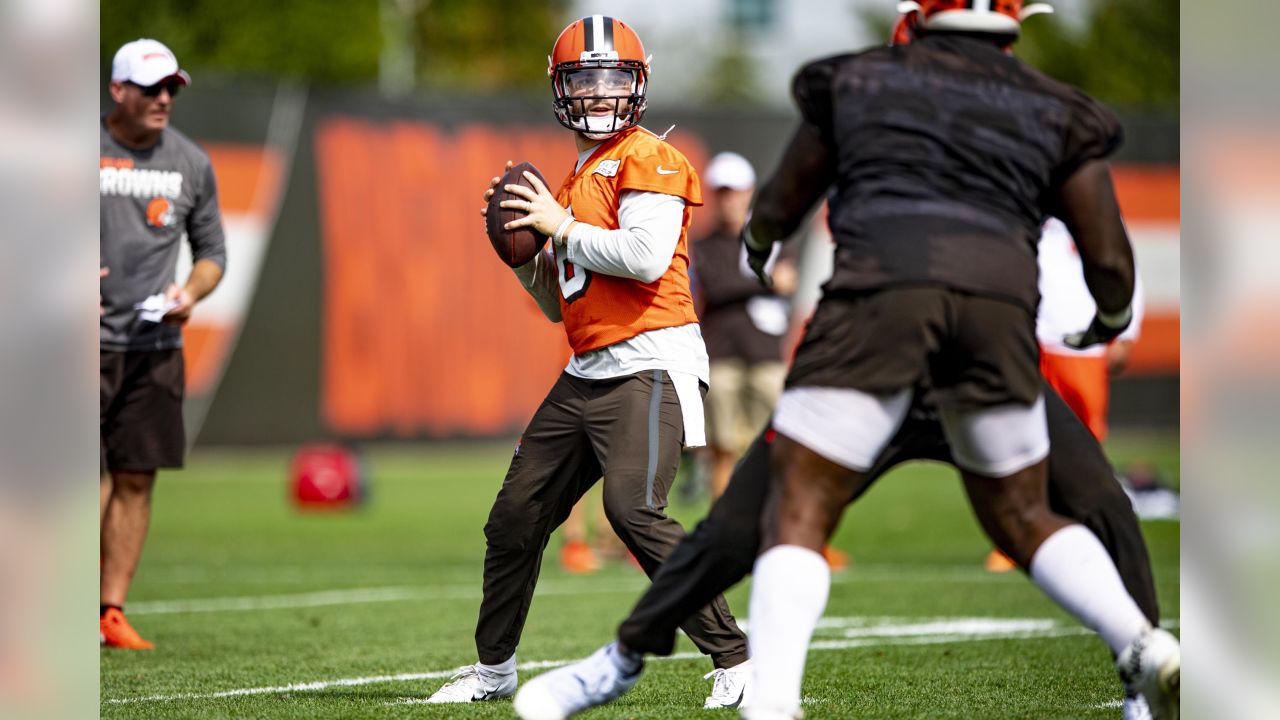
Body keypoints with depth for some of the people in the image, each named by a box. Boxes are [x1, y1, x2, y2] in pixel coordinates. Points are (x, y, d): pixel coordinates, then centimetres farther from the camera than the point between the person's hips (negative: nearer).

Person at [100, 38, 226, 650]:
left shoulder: (191, 163, 10)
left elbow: (212, 252, 19)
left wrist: (190, 291, -1)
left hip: (156, 344, 4)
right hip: (91, 340, -4)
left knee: (136, 480, 3)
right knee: (92, 476, -10)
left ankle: (113, 610, 7)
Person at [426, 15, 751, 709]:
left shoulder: (649, 158, -5)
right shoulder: (572, 183, 20)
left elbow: (646, 257, -21)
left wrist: (562, 228, -10)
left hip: (650, 365, -9)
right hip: (585, 376, 9)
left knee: (633, 508, -25)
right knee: (514, 517, 11)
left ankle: (735, 659, -20)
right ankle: (494, 668, 28)